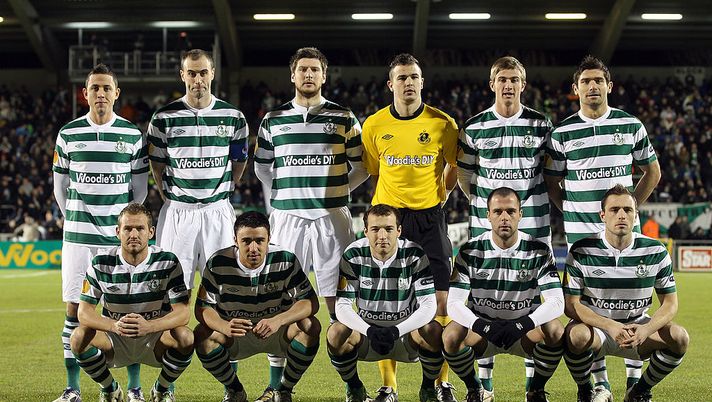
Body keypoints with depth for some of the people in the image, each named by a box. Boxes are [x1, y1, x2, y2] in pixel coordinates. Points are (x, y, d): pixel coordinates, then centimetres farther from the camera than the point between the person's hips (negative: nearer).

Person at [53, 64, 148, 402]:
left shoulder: (133, 135, 3)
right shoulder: (68, 134, 5)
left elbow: (140, 187, 10)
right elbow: (60, 186, 13)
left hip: (119, 235, -1)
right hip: (77, 235, 1)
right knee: (73, 307, 0)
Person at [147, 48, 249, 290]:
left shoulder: (233, 117, 4)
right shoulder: (164, 117, 2)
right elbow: (157, 164, 9)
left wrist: (222, 192, 10)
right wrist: (169, 198, 5)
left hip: (218, 211, 1)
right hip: (177, 212, -1)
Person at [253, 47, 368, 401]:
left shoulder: (344, 118, 6)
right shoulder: (273, 120, 10)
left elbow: (362, 168, 11)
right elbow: (262, 168, 21)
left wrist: (335, 192, 4)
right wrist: (281, 198, 12)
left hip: (331, 218, -1)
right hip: (287, 218, 1)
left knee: (337, 300, -1)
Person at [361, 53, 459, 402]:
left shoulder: (442, 124, -3)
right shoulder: (374, 125, 0)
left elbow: (454, 166, 13)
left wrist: (440, 194, 9)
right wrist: (383, 204, 9)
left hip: (430, 218, 0)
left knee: (440, 301, -1)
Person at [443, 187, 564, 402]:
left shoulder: (539, 251, -8)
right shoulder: (470, 251, -8)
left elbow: (556, 301, -16)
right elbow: (454, 302, -14)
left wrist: (522, 325, -34)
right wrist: (482, 327, -34)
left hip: (525, 330, 0)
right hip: (481, 326, 0)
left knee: (555, 331, -30)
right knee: (451, 336, -30)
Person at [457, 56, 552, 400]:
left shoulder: (541, 125, 3)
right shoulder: (474, 127, 3)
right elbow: (463, 172, 13)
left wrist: (539, 202, 9)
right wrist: (479, 202, 7)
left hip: (532, 225, 0)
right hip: (486, 224, 0)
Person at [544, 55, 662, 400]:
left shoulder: (631, 125, 5)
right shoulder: (562, 133, 3)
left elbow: (652, 170, 15)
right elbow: (551, 182, 12)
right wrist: (571, 211, 1)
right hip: (580, 232, 0)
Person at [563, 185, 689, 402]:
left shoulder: (655, 251, -7)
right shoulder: (582, 251, -12)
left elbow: (670, 303, -3)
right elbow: (571, 304, -13)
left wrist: (646, 329, -25)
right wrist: (610, 326, -29)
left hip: (637, 327, 2)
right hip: (594, 325, -2)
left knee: (679, 337, -24)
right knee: (576, 335, -36)